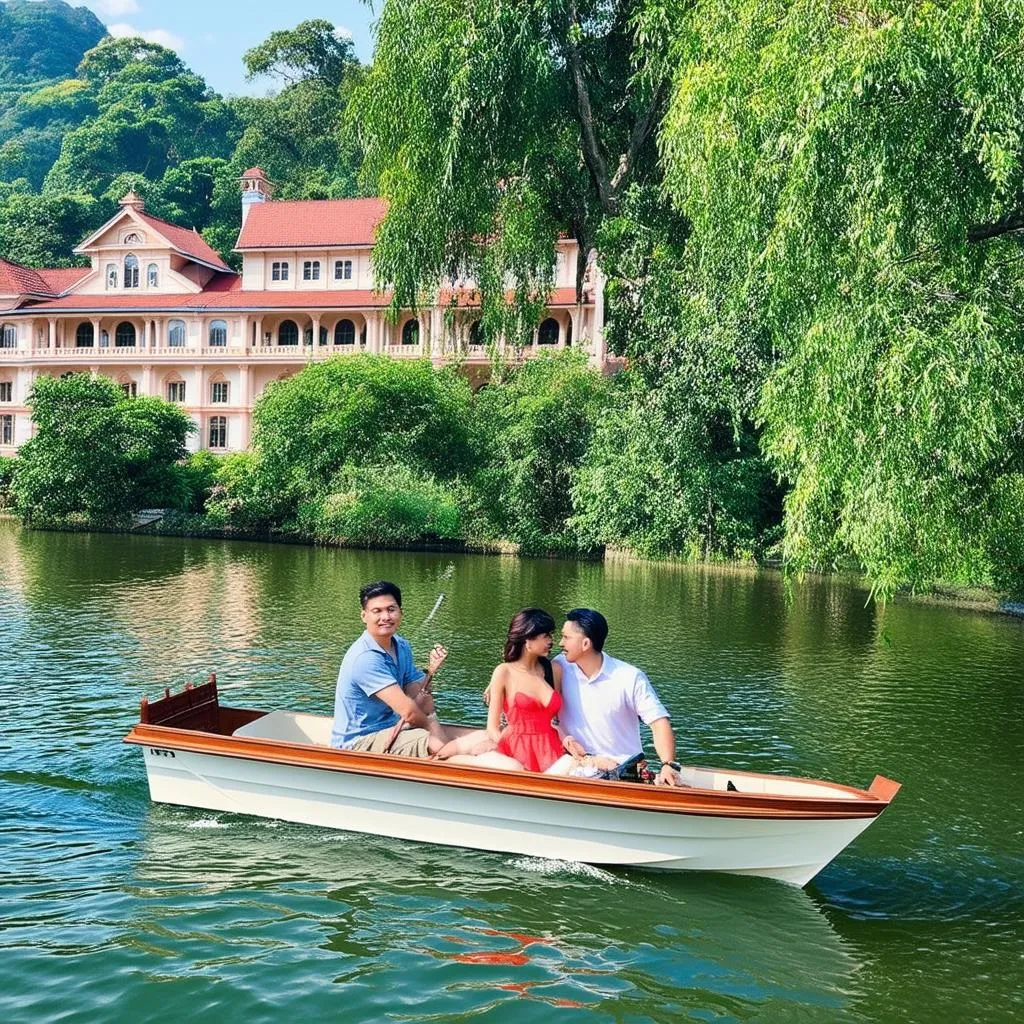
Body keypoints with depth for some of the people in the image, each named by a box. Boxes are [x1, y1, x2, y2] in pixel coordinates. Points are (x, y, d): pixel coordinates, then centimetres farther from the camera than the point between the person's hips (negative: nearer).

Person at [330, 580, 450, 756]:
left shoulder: (402, 647, 5)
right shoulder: (366, 658, -23)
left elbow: (417, 703, 1)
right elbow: (408, 712, -24)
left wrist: (430, 671, -13)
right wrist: (429, 724, -6)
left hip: (388, 729, 9)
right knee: (436, 744, -24)